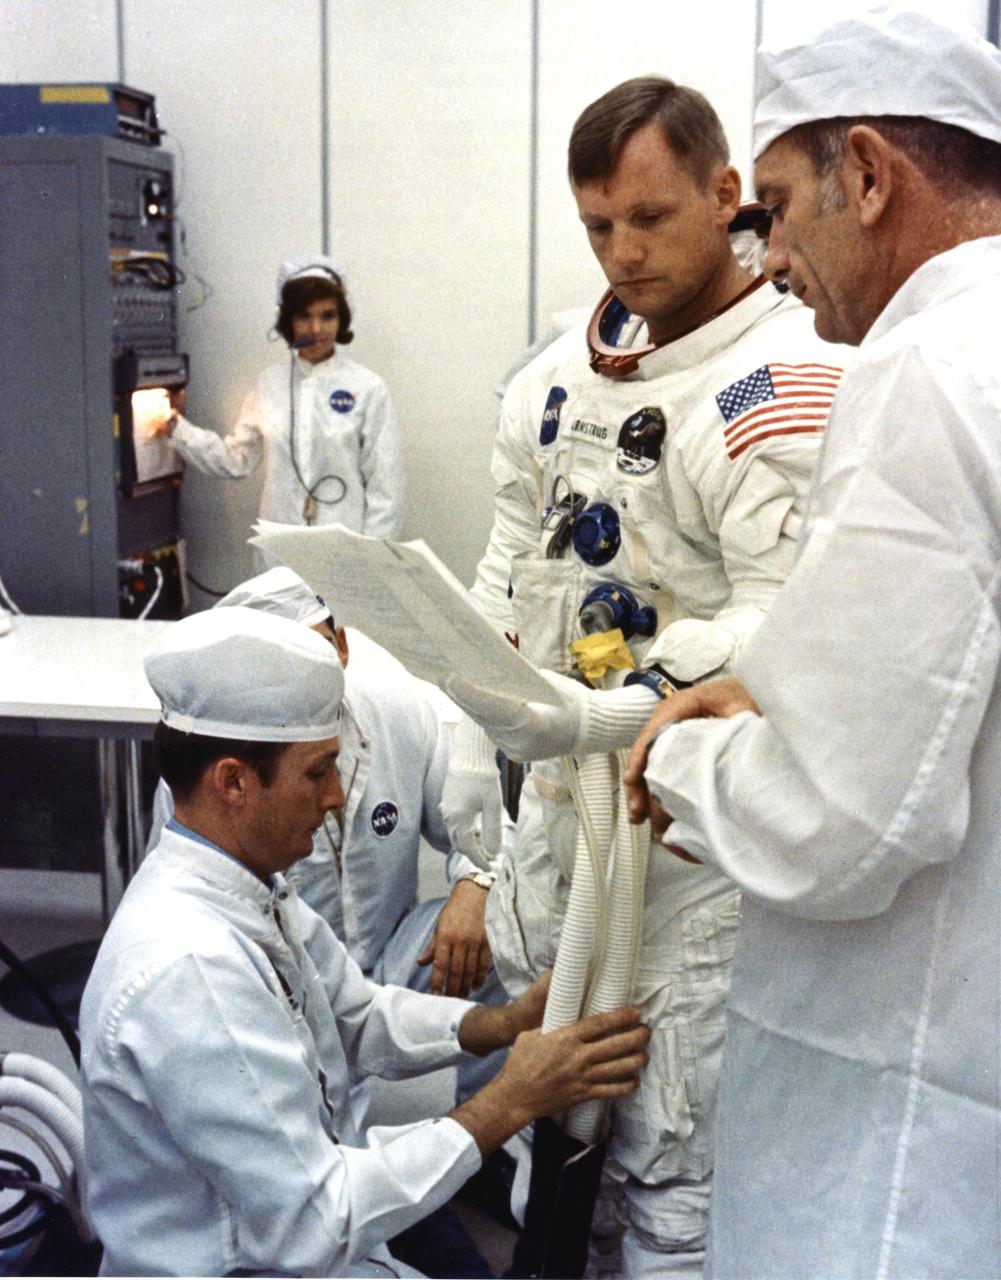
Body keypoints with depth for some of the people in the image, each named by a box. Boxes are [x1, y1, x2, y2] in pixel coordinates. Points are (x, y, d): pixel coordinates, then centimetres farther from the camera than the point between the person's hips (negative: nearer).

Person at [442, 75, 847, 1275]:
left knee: (671, 1143, 1)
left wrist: (593, 720, -33)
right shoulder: (563, 369, 8)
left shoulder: (789, 382, -14)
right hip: (556, 780, 7)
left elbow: (784, 625, -21)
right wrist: (471, 741, 8)